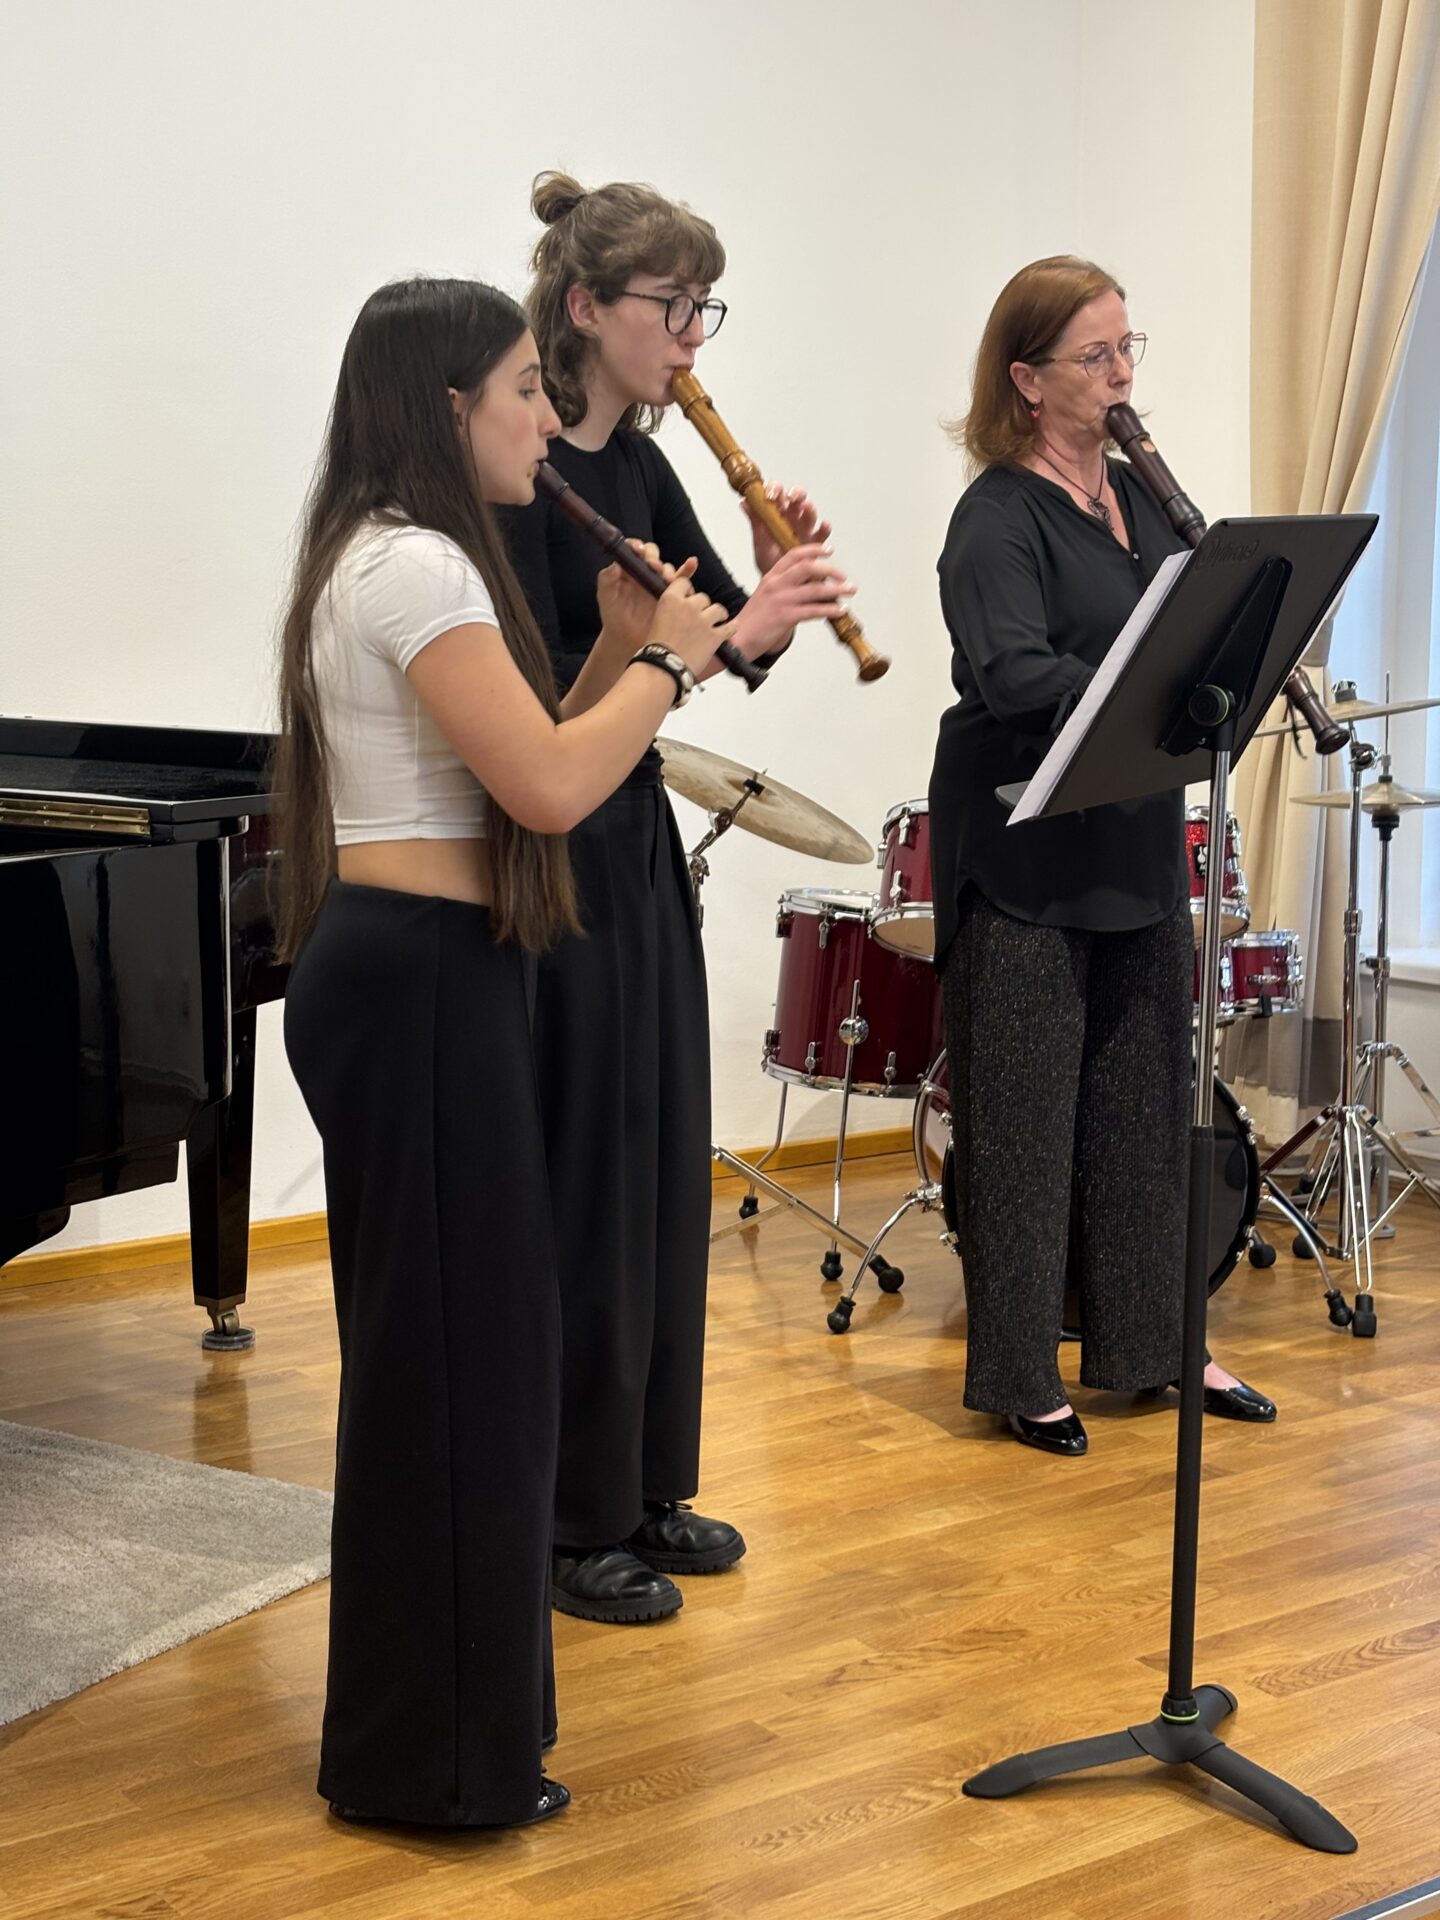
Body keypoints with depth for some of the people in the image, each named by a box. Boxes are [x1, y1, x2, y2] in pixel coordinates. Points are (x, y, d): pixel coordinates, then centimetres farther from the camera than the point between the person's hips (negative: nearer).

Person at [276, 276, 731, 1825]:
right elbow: (548, 788, -23)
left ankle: (445, 1712, 29)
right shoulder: (412, 565, -15)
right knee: (446, 1348, -3)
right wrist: (668, 663, -8)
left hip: (417, 973, 11)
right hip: (418, 981, -11)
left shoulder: (406, 560, 17)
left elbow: (522, 763, 17)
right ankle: (436, 1755, 8)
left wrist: (622, 656, 6)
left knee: (455, 1338, 16)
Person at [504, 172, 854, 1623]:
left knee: (664, 1167, 14)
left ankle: (647, 1488, 27)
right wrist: (715, 632, -26)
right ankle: (566, 1520, 13)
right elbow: (538, 693, -22)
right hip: (546, 859, -9)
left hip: (638, 843, 9)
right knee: (578, 1181, -1)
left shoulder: (638, 464, 10)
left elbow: (730, 637, 11)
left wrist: (781, 590, -10)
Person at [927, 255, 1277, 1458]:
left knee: (1148, 1105, 14)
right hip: (1027, 863, -8)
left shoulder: (1138, 495, 11)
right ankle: (1017, 1374, 13)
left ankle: (1148, 1344, 27)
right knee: (1025, 1119, 1)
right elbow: (1014, 678, -26)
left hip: (1139, 849, 8)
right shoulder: (998, 519, -13)